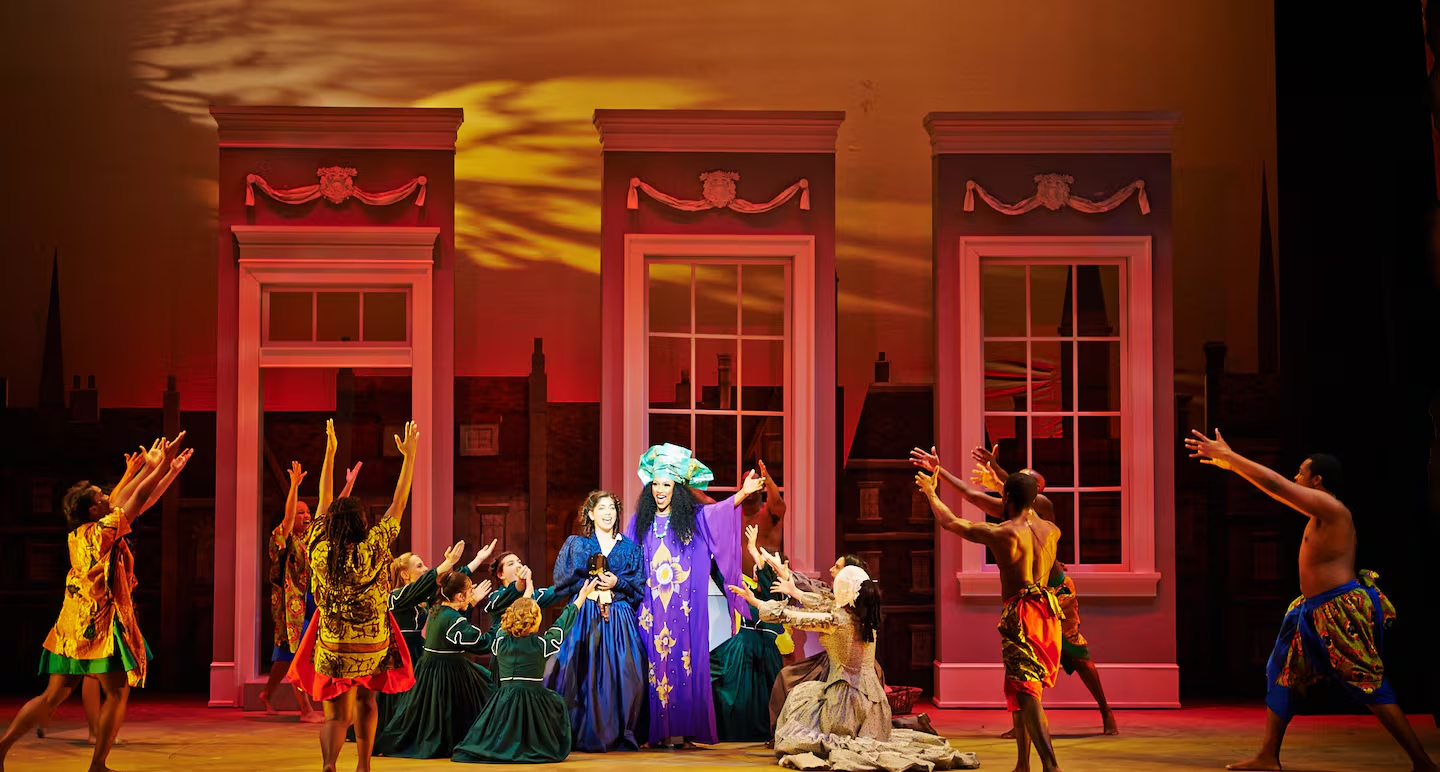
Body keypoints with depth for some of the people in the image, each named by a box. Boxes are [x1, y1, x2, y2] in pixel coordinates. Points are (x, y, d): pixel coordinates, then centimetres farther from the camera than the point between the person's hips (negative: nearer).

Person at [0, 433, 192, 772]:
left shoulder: (82, 534, 11)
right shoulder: (101, 531, -12)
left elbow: (132, 501, 18)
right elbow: (139, 499, -10)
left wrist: (157, 468, 20)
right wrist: (161, 466, 1)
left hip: (74, 625, 9)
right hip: (98, 621, -9)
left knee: (54, 696, 11)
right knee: (118, 691, 0)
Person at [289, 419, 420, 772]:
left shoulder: (319, 549, -9)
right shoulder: (372, 549, -15)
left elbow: (324, 501, 4)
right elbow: (398, 505, -8)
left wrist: (330, 453, 13)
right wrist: (409, 456, -2)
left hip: (332, 647, 1)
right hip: (373, 646, -1)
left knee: (337, 715, 4)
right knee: (365, 700, 24)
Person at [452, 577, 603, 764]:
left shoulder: (500, 641, -1)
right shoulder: (541, 645, -10)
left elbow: (512, 616, 19)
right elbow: (562, 624, 4)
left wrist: (527, 596, 36)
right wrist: (581, 598, 18)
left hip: (504, 702, 1)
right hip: (534, 701, -1)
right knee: (557, 703, 27)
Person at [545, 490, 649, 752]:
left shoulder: (630, 548, 14)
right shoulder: (575, 544, 10)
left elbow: (640, 586, 9)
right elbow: (562, 582, 3)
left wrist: (617, 583, -7)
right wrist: (590, 583, -10)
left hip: (620, 620, 1)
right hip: (584, 619, -1)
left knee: (622, 675, -7)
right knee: (586, 675, -10)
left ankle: (621, 735, -1)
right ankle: (586, 736, -6)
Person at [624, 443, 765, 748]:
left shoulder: (694, 518, 5)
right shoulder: (640, 522, 11)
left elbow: (720, 511, -11)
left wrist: (743, 494, -27)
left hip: (684, 606, -2)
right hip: (651, 606, 2)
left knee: (682, 662, -6)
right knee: (654, 662, -2)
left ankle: (680, 729, -5)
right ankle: (658, 730, -2)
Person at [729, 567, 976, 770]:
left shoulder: (835, 620, -16)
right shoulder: (869, 618, 3)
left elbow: (789, 617, -9)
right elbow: (824, 607, 20)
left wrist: (755, 601, 2)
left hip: (846, 702, -6)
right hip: (873, 697, 6)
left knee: (800, 695, 21)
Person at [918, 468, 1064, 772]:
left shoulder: (1002, 533, -10)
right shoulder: (1051, 530, 7)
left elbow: (950, 522, 1)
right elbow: (1027, 515, 34)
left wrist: (931, 493, 20)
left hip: (1021, 614, -7)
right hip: (1048, 612, 7)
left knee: (1024, 691, -12)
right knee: (1020, 690, 19)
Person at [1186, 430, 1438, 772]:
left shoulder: (1330, 508, -14)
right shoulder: (1320, 510, 14)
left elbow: (1274, 484, -18)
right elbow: (1277, 488, 23)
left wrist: (1227, 456, -11)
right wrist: (1228, 461, 23)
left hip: (1341, 610, -11)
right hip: (1316, 612, 11)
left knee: (1370, 687, -10)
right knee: (1282, 675, 13)